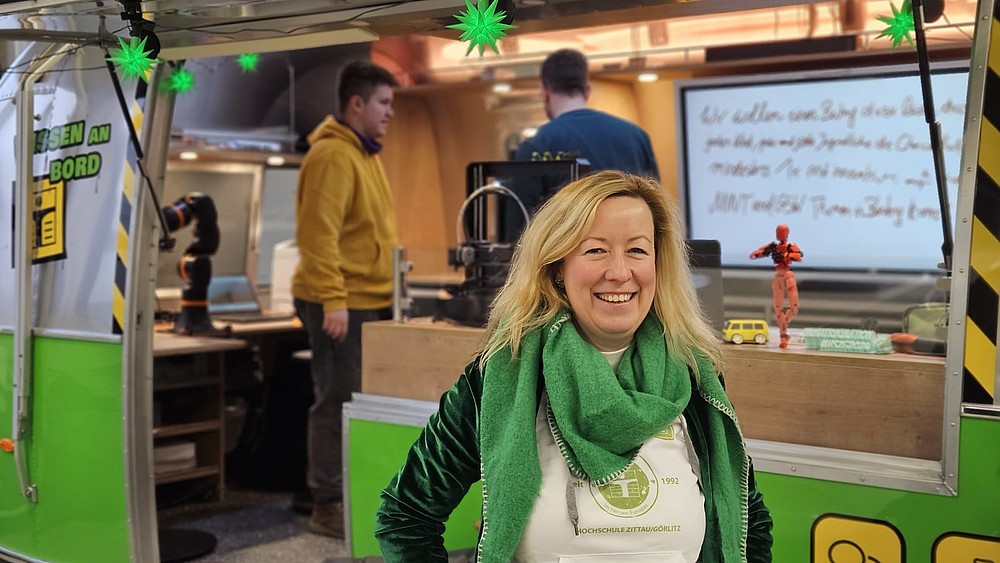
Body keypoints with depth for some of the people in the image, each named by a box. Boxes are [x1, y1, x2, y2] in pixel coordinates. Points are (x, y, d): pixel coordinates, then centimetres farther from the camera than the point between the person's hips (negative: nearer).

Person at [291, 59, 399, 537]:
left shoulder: (365, 152, 16)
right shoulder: (332, 156, -16)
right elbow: (318, 236, -22)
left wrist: (384, 292, 20)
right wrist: (333, 300, -25)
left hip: (370, 300, 10)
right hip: (341, 304, -10)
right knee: (338, 404, -4)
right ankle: (327, 506, 5)